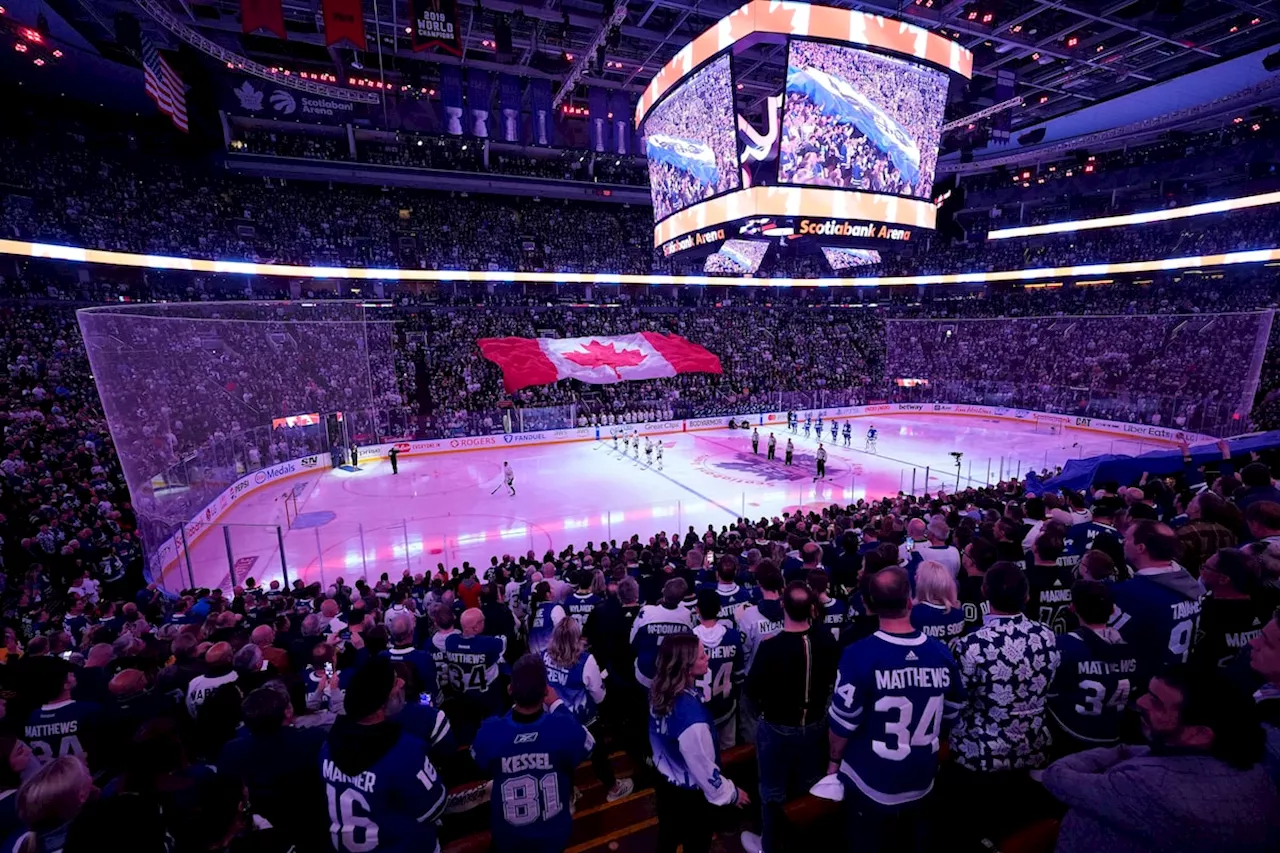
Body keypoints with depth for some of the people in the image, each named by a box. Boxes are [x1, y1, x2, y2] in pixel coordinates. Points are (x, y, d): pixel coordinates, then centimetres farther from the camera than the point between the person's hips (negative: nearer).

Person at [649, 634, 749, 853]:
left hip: (665, 780, 6)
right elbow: (704, 767, -25)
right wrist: (731, 793, -8)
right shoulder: (691, 715, -39)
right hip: (689, 793, -6)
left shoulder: (659, 692, -16)